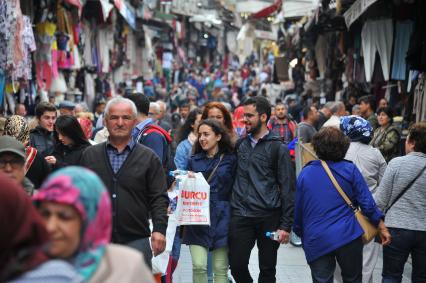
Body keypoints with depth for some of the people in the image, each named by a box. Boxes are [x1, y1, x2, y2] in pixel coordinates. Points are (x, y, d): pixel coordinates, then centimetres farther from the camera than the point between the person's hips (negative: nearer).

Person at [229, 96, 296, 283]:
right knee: (237, 265, 2)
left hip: (269, 218, -3)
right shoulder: (239, 145, 11)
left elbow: (287, 189, -4)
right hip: (240, 216, 3)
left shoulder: (278, 148, -2)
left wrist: (286, 225, -8)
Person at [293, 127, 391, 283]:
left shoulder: (305, 173, 2)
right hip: (347, 236, -1)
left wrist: (300, 233, 21)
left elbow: (298, 209, 7)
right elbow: (367, 204, -4)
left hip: (315, 242, 1)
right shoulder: (350, 170, -2)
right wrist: (382, 228, 6)